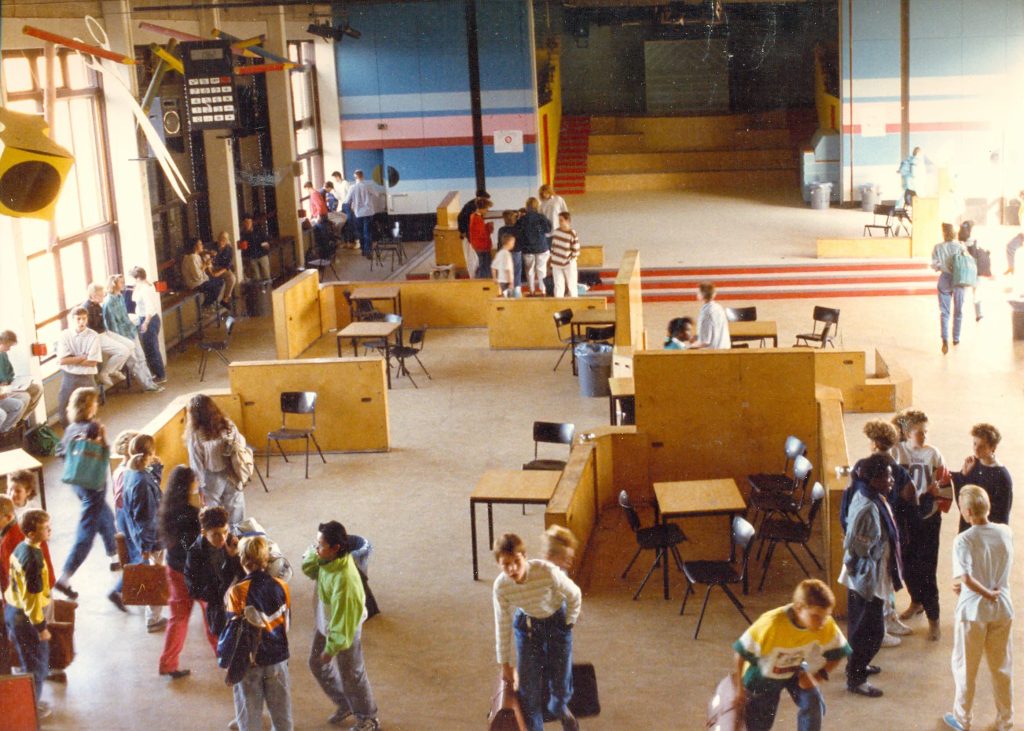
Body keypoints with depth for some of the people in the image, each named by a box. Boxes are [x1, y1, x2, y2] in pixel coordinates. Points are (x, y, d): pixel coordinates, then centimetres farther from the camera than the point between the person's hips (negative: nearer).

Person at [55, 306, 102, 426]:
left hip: (86, 377, -2)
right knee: (63, 410, 5)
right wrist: (83, 357, -12)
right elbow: (62, 360, -10)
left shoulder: (93, 336, -9)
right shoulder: (65, 335, -4)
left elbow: (92, 362, -13)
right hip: (68, 376, 2)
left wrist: (72, 360, -12)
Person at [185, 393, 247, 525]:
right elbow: (241, 444, 0)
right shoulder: (228, 425, -13)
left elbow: (197, 465, -16)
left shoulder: (196, 435, -23)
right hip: (232, 476, 3)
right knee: (235, 510, 21)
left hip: (212, 480, -3)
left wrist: (200, 486, -6)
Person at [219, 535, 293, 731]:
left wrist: (224, 659, -1)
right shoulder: (281, 586, -8)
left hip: (248, 661, -3)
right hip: (277, 658, 3)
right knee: (281, 710, 17)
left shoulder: (237, 592, -19)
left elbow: (234, 630, -14)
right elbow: (286, 621, 3)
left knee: (250, 715, 12)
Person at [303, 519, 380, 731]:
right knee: (317, 665, 25)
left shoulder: (344, 579, -39)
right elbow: (308, 569, 2)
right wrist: (314, 553, -21)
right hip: (324, 624, 9)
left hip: (345, 630, -8)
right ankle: (345, 705, 47)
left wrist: (331, 648, -20)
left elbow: (342, 619, -31)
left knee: (351, 675, 12)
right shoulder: (327, 558, -15)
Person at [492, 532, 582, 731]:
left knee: (560, 681, 7)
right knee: (528, 684, -2)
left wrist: (569, 622, -2)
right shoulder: (501, 586, -26)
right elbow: (503, 625, -11)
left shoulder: (547, 572, -36)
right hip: (527, 625, 1)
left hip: (557, 621, -1)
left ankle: (559, 708, 44)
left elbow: (575, 595, -16)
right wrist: (505, 664, -2)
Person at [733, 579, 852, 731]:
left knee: (813, 703, -22)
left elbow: (838, 655, -10)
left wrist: (818, 676, -24)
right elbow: (742, 653, -26)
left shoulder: (827, 626, -29)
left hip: (797, 672, 3)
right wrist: (739, 687, -15)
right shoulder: (772, 623, -39)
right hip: (764, 674, -3)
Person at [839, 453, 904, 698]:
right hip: (867, 578, -10)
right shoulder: (868, 508, -29)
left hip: (866, 577, 10)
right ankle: (855, 678, 15)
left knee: (861, 626, 25)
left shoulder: (870, 498, 1)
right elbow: (856, 546, -27)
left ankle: (857, 665, 42)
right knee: (871, 631, 3)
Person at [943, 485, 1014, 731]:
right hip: (1002, 609, 4)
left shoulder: (964, 540, -20)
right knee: (1002, 667, 17)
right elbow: (1001, 569, 8)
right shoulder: (1006, 532, -5)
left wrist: (987, 594, -14)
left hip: (973, 610, -4)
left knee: (965, 667, 13)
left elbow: (966, 579, -28)